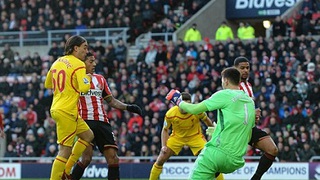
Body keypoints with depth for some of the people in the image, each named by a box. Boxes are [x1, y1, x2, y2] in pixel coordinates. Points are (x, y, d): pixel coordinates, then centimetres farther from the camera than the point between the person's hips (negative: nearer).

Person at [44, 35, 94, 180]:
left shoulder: (57, 63, 13)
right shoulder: (78, 64, -11)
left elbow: (47, 84, 23)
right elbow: (83, 88, -21)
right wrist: (88, 79, -2)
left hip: (56, 108, 9)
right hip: (66, 112, -9)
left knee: (88, 135, 20)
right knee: (65, 150, -7)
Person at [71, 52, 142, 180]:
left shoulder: (100, 79, 20)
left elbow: (111, 100, 25)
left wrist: (128, 107, 13)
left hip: (102, 122, 6)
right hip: (85, 121, -6)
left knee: (113, 158, -3)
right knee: (87, 157, -18)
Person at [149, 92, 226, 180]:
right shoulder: (170, 114, -24)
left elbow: (206, 120, -4)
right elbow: (165, 130, -6)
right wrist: (164, 146, -16)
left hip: (195, 136, -1)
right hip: (177, 137, 1)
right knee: (160, 160, -5)